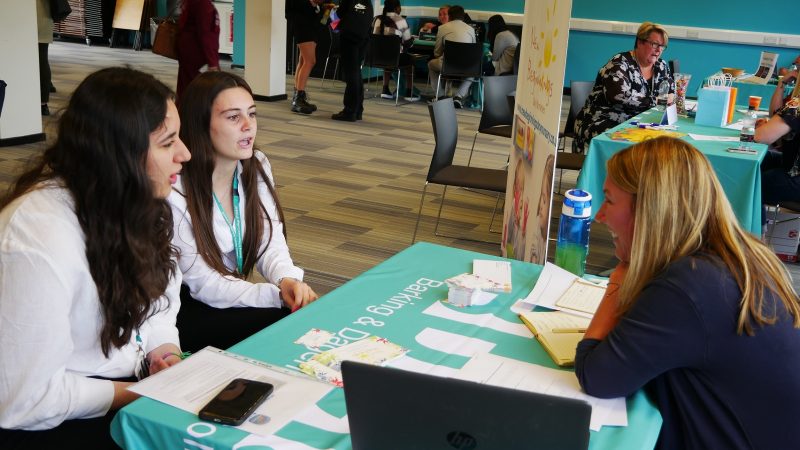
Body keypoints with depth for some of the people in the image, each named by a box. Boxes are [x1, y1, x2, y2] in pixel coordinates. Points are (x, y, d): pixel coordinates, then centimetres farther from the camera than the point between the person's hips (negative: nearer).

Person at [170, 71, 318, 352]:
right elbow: (202, 284, -20)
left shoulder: (257, 167, -1)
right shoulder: (174, 190, -23)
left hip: (233, 297, 6)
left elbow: (270, 242, -3)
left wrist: (287, 280, -26)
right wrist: (280, 296, -28)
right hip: (185, 311, -6)